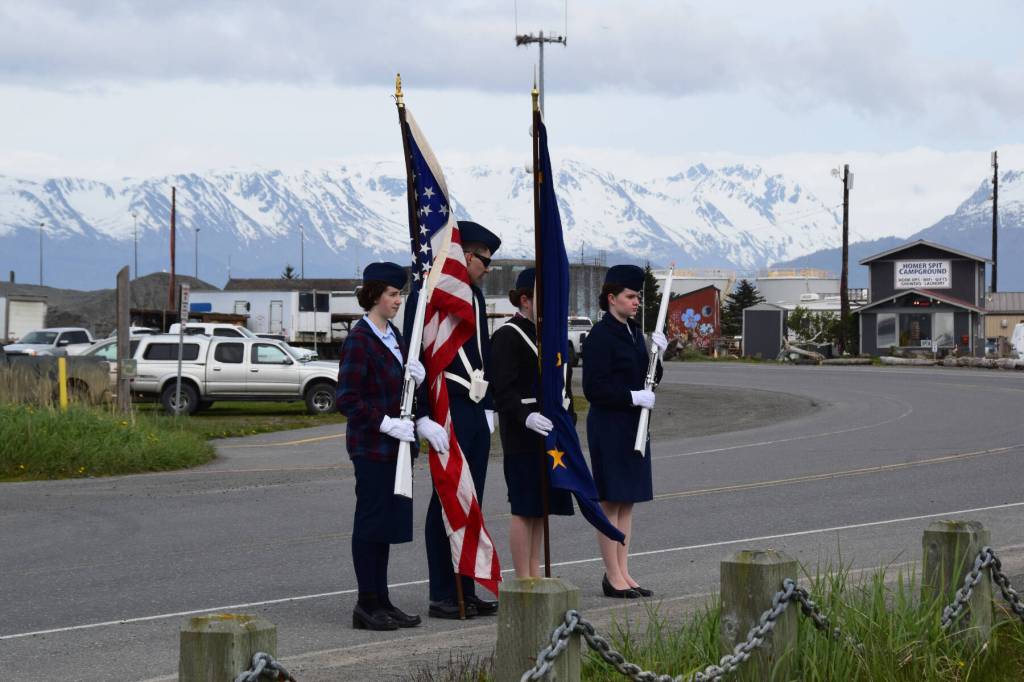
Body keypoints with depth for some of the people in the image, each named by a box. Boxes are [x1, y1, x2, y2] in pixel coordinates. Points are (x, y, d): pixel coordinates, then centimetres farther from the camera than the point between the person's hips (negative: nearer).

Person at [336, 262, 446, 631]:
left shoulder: (394, 336, 14)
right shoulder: (359, 340, -13)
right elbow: (347, 399, -18)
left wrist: (418, 377, -1)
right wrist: (387, 423, -22)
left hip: (395, 445, 9)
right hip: (371, 447, -9)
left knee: (389, 521, 11)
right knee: (371, 521, -4)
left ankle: (381, 602, 17)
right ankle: (368, 604, 1)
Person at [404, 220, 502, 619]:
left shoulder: (474, 296, 15)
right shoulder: (427, 295, -12)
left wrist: (489, 408, 16)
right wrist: (425, 417, -19)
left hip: (477, 412, 9)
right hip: (449, 411, -9)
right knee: (447, 502, -4)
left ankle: (466, 591, 17)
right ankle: (443, 596, 1)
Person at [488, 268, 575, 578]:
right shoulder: (507, 336, -10)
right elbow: (501, 389, -19)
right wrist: (526, 417, -32)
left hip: (553, 434, 8)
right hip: (523, 437, -8)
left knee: (542, 507, 12)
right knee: (524, 509, -5)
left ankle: (535, 573, 19)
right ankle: (524, 580, -1)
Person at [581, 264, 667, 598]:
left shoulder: (634, 332, 13)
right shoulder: (600, 336, -14)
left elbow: (648, 380, 18)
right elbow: (594, 388, -19)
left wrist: (657, 354, 2)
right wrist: (633, 397, -21)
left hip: (632, 426, 9)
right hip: (609, 425, -9)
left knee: (627, 501, 11)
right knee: (611, 501, -4)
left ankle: (623, 572, 16)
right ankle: (613, 577, 1)